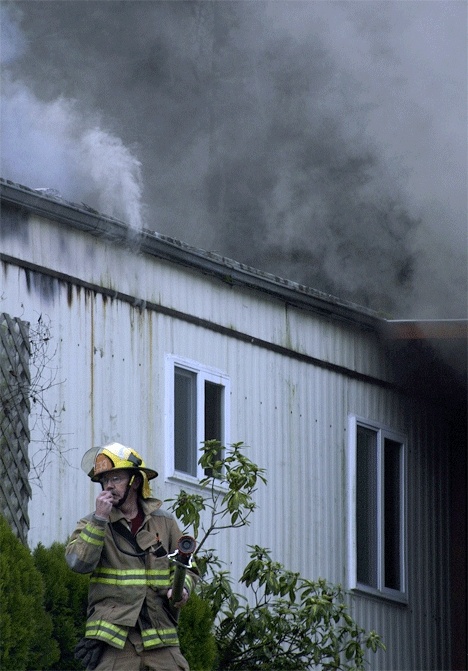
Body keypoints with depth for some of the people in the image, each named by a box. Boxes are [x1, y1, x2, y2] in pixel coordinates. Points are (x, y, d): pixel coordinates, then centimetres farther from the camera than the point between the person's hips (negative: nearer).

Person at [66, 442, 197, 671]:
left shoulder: (163, 521, 12)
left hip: (161, 635, 2)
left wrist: (182, 588, -4)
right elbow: (79, 562, -11)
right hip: (113, 637, -2)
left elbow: (186, 566, 18)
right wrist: (99, 519, -15)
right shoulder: (91, 524, 7)